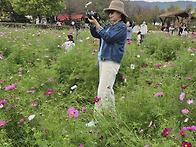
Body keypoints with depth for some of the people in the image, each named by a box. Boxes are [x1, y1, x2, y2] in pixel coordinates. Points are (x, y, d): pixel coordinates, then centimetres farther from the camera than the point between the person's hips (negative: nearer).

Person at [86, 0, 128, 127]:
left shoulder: (122, 27, -8)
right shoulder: (109, 25, 17)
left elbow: (108, 37, -20)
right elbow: (96, 35, 20)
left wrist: (97, 24, -15)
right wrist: (92, 24, 4)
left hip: (111, 62, -9)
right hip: (103, 60, 9)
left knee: (103, 91, -11)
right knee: (108, 89, 15)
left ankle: (97, 120, -7)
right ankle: (112, 115, 27)